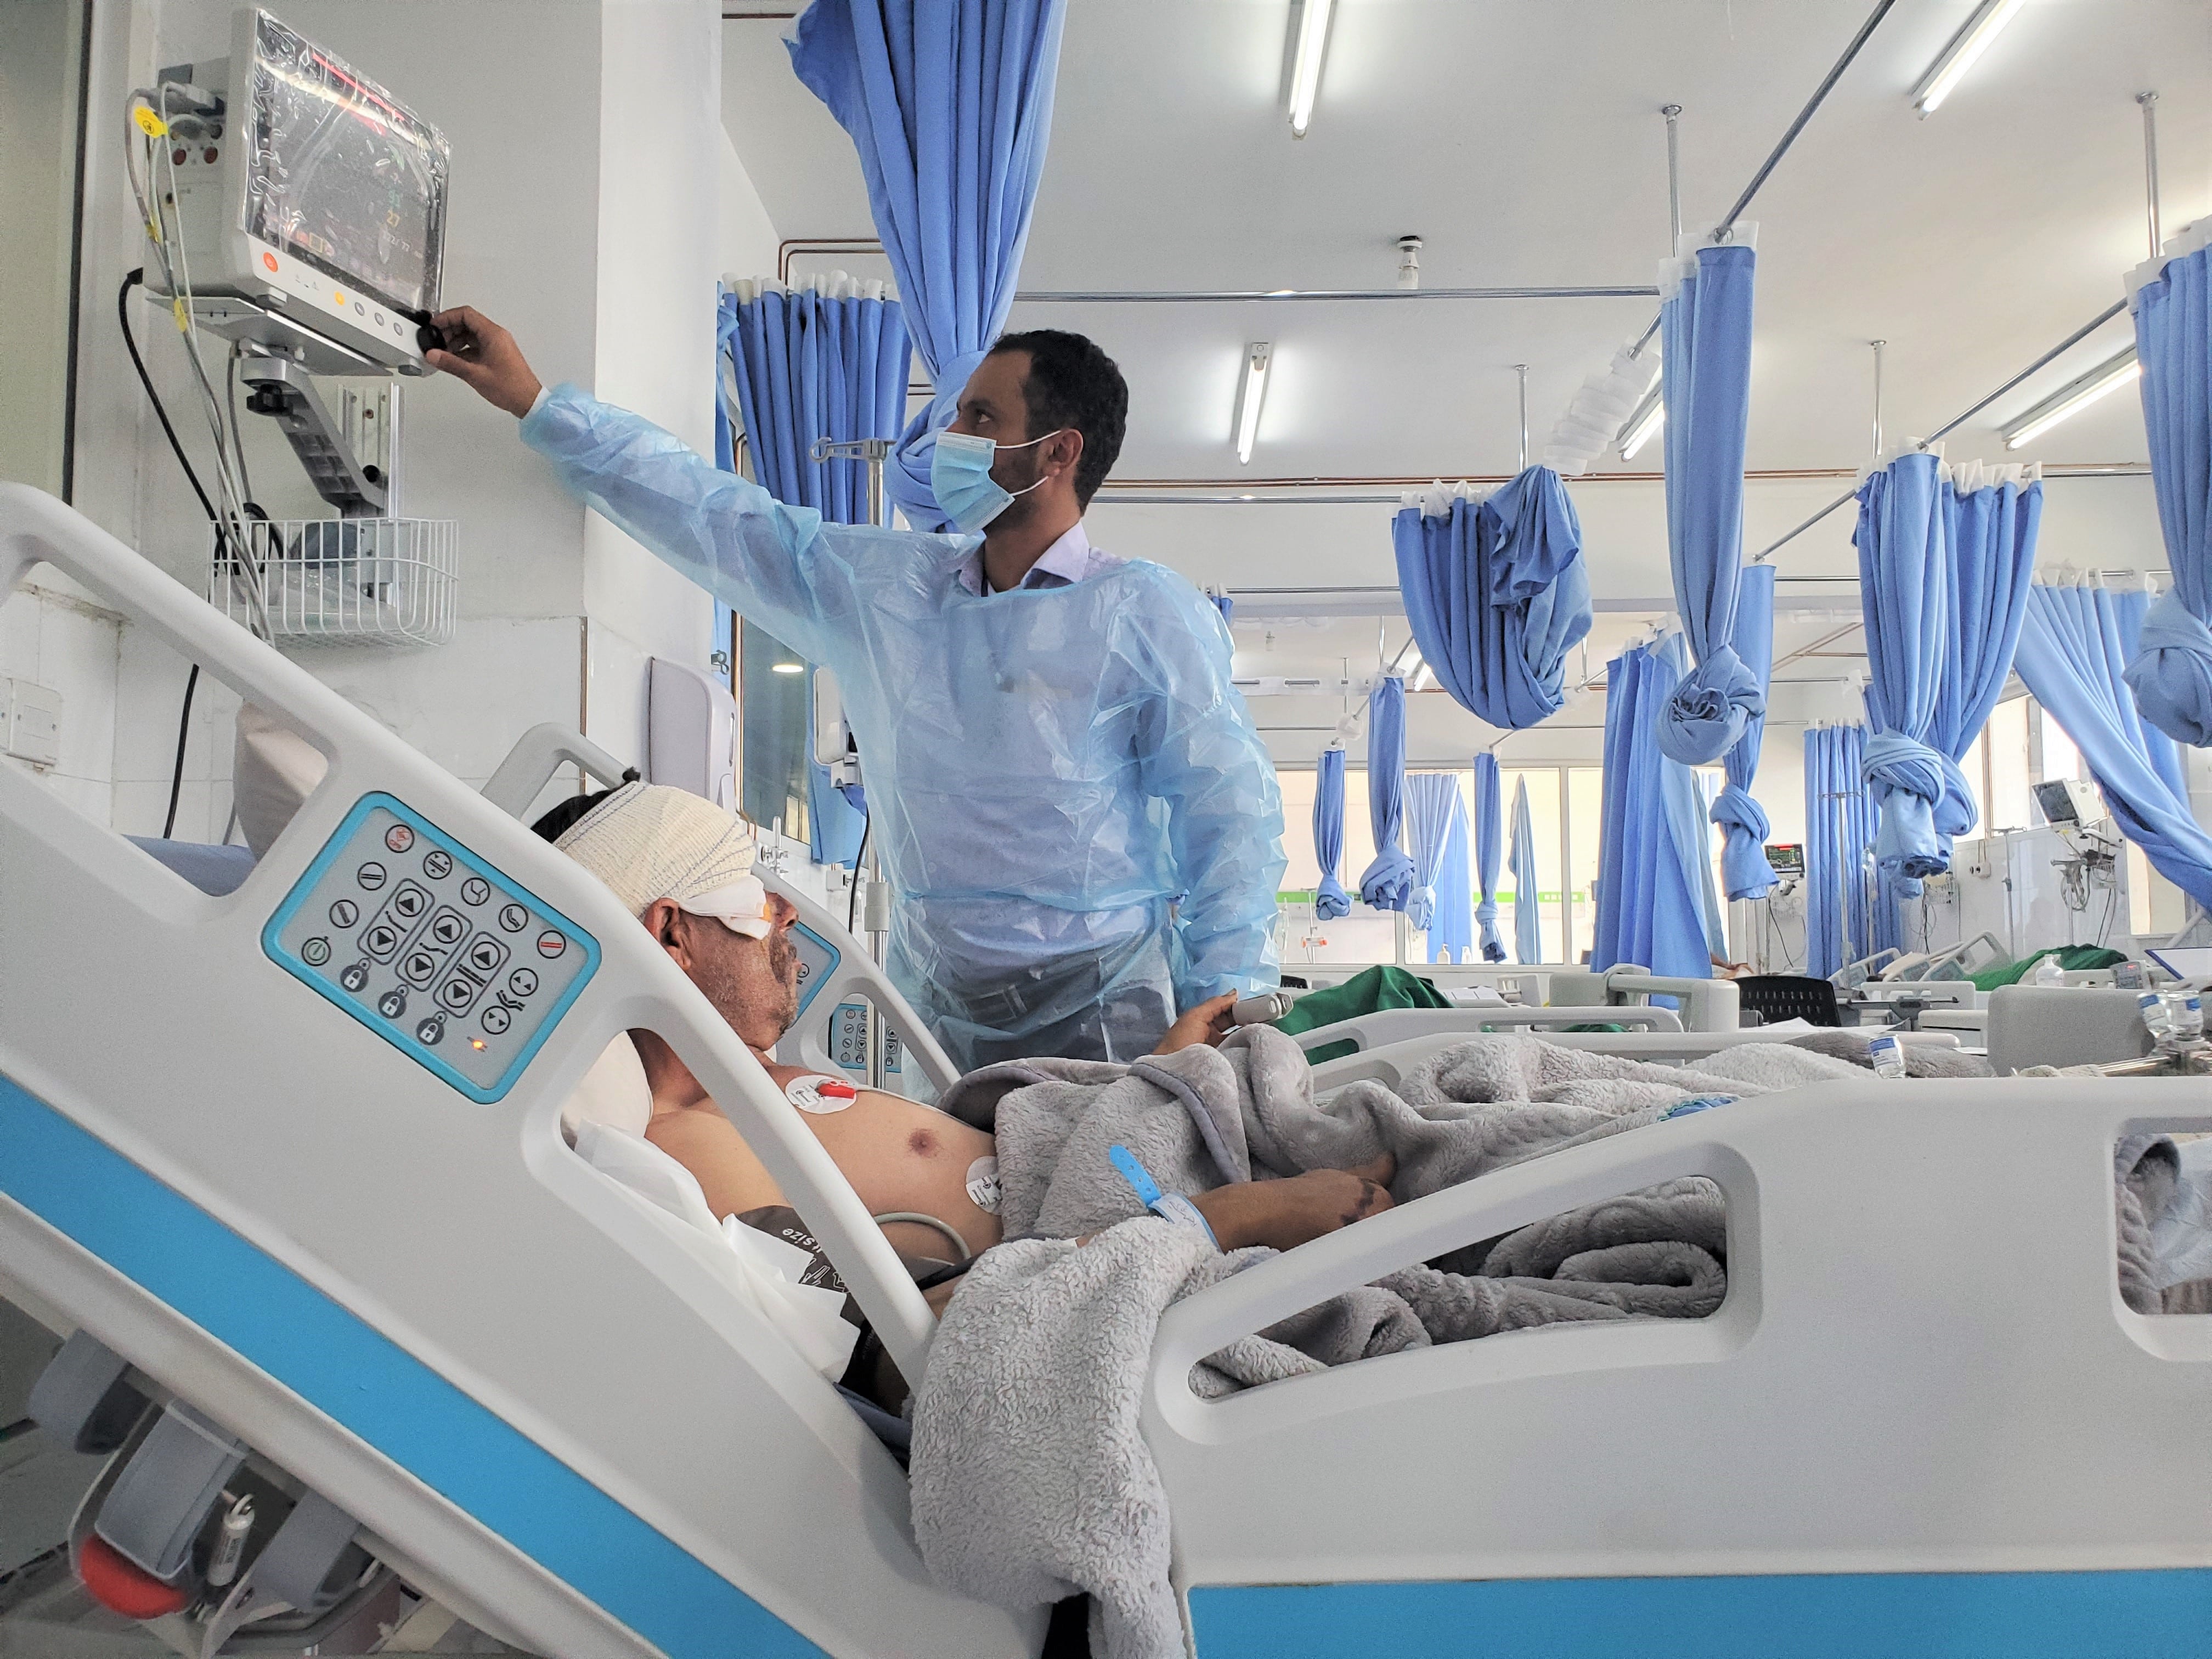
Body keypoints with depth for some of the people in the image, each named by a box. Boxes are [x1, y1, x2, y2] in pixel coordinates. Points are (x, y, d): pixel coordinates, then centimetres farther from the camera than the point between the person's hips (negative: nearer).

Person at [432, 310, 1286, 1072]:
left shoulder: (1151, 613, -3)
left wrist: (1224, 1028, -11)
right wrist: (535, 402, 13)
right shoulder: (879, 585, 10)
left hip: (1102, 1008, -4)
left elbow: (1232, 815, -4)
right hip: (936, 1009, 4)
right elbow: (714, 516, 14)